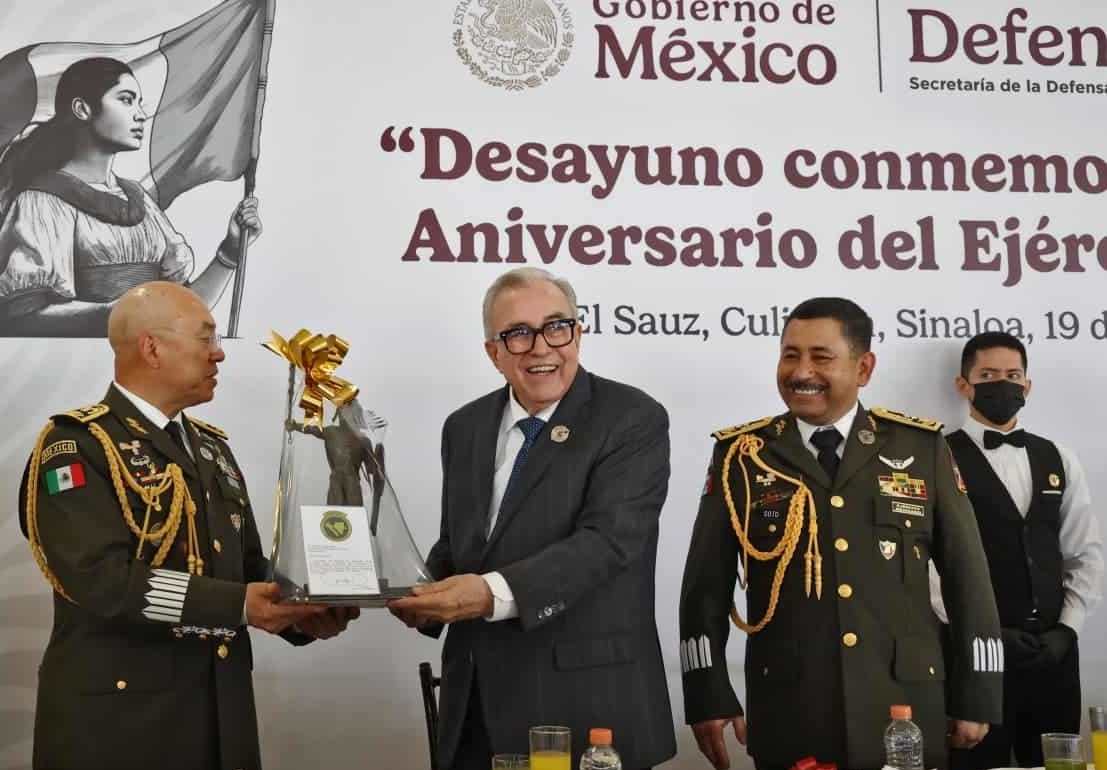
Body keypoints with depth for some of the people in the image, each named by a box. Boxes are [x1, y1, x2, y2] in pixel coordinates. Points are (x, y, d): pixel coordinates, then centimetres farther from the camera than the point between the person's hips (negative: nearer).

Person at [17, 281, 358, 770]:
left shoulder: (211, 446, 16)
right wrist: (238, 606, -24)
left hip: (223, 709, 7)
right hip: (118, 716, -7)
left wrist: (297, 612, -3)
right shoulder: (76, 444, -10)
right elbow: (102, 579, -21)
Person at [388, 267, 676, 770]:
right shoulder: (465, 427, 9)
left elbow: (607, 539, -20)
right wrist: (424, 596, -6)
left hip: (587, 703, -5)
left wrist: (495, 593, -31)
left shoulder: (634, 420, -9)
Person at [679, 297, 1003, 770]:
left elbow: (967, 578, 6)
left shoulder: (921, 448, 4)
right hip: (787, 714, 0)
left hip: (905, 710, 1)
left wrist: (976, 696, 4)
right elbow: (706, 587, 4)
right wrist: (708, 696, -1)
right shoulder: (741, 456, 2)